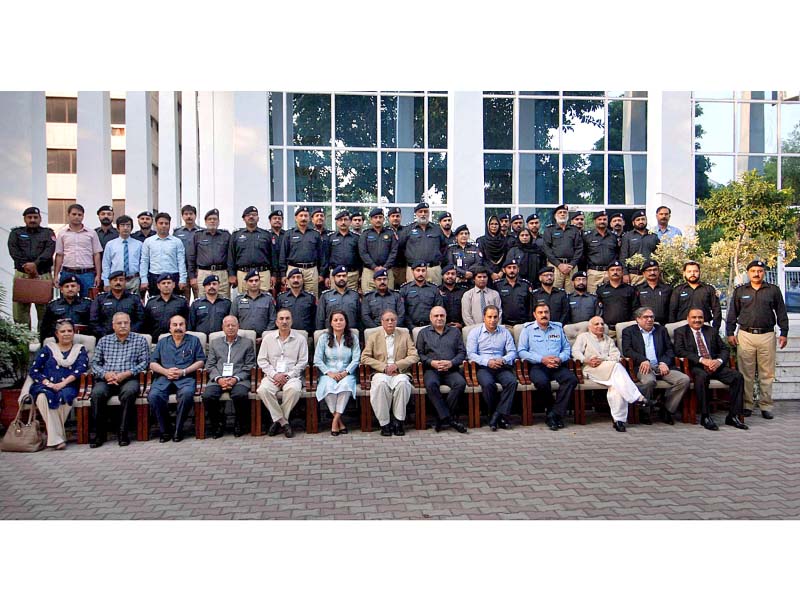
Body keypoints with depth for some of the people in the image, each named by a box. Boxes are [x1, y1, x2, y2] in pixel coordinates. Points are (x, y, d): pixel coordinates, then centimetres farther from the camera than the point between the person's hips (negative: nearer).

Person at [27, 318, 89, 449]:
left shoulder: (80, 349, 18)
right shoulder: (47, 348, 19)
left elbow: (82, 368, -1)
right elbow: (33, 371, 11)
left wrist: (63, 383, -15)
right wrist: (47, 383, -8)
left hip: (68, 386, -1)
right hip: (46, 386, 1)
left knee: (65, 395, -37)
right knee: (43, 397, -35)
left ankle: (53, 433, -21)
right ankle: (57, 438, -31)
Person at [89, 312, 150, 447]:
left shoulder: (140, 340, 11)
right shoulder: (104, 340, 19)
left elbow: (144, 362, 2)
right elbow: (95, 362, 15)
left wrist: (126, 374, -12)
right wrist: (105, 374, -6)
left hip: (129, 379, -2)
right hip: (106, 379, 2)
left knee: (129, 392, -35)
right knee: (97, 393, -30)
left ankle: (123, 433, -25)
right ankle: (97, 433, -18)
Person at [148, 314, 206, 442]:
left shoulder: (194, 341, 17)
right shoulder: (162, 342, 24)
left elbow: (201, 361, 7)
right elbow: (152, 363, 15)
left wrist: (183, 372, -6)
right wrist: (166, 371, -4)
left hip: (185, 378, -2)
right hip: (163, 378, 2)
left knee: (187, 394, -36)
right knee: (153, 396, -30)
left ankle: (178, 430, -20)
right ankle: (165, 431, -14)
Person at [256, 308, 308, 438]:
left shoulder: (300, 339, 7)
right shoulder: (268, 338, 11)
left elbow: (302, 362, 2)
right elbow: (262, 360, 6)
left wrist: (288, 376, -10)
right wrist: (274, 374, -9)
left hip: (292, 375, -1)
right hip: (272, 375, 2)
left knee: (294, 389, -35)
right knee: (263, 390, -30)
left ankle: (278, 420, -12)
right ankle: (284, 423, -18)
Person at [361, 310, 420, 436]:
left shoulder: (405, 335, 14)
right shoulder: (373, 337, 13)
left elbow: (414, 356, 4)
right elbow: (365, 357, 3)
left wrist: (397, 365, -10)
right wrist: (384, 367, -9)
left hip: (400, 372, 0)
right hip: (381, 373, 0)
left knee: (402, 383, -34)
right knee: (380, 383, -35)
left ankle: (398, 421, -20)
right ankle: (384, 423, -23)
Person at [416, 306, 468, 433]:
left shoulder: (455, 332, 21)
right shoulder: (423, 333, 17)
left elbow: (462, 352, 12)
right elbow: (419, 354, 8)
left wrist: (451, 363, -7)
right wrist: (432, 362, -10)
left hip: (451, 369, 1)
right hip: (431, 369, -1)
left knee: (460, 383, -31)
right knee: (431, 384, -35)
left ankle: (441, 418, -25)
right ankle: (448, 418, -32)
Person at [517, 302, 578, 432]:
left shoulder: (558, 328, 20)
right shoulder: (528, 329, 11)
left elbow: (567, 348, 17)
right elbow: (522, 351, 0)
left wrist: (560, 359, -6)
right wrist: (542, 359, -10)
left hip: (557, 365, 3)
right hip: (537, 366, -2)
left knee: (571, 379, -28)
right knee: (541, 382, -36)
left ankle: (553, 415, -22)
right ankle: (557, 412, -12)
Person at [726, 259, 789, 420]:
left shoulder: (773, 290, 8)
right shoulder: (740, 291, 9)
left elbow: (781, 313, 9)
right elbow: (732, 314, 9)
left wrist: (784, 333, 4)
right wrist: (730, 333, 3)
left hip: (767, 336, 0)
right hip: (745, 335, 0)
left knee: (767, 373, 3)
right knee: (746, 373, 2)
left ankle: (766, 406, 11)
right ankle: (746, 405, 9)